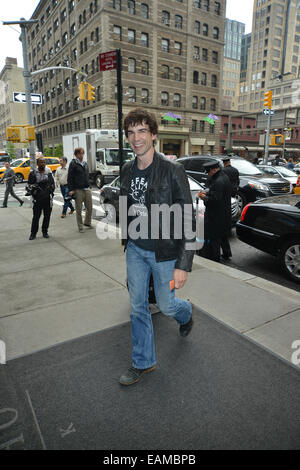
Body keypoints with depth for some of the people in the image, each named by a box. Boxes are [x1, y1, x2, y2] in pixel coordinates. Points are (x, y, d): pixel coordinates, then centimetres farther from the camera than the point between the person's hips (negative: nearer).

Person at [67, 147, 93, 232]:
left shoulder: (85, 163, 16)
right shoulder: (73, 164, -4)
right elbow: (70, 178, -7)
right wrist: (71, 190, -12)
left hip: (87, 189, 6)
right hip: (78, 190, -6)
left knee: (89, 207, 7)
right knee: (79, 210, 1)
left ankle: (87, 222, 27)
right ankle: (80, 227, 11)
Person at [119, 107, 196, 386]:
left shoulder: (172, 171, -15)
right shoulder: (127, 170, 3)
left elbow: (187, 219, -16)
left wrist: (184, 264, -19)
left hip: (164, 252, -5)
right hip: (135, 250, 5)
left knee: (166, 305, 11)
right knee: (138, 307, 11)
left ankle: (186, 312, 49)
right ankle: (143, 362, 32)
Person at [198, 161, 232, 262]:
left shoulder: (218, 181, -25)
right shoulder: (224, 177, 9)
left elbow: (214, 200, -28)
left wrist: (204, 198, -13)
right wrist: (206, 192, 6)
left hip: (216, 216, -11)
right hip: (225, 213, 11)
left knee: (213, 238, 0)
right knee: (223, 235, 24)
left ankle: (214, 258, 8)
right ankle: (226, 254, 38)